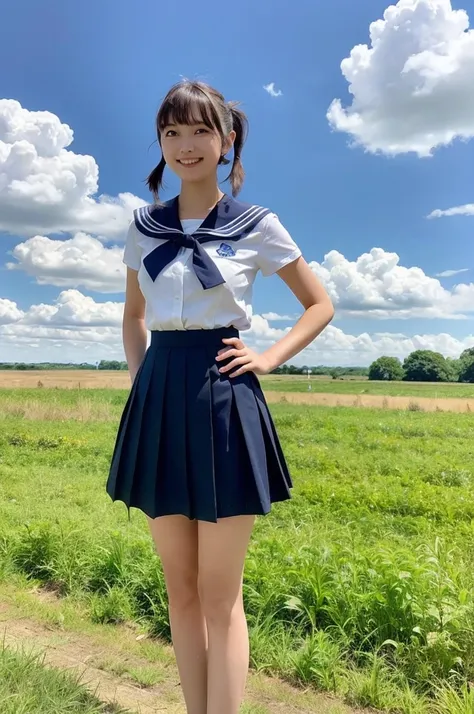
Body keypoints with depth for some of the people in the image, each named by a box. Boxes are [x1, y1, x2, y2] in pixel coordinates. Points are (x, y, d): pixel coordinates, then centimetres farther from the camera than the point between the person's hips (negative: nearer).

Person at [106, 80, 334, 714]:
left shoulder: (258, 227, 0)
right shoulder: (144, 226, 10)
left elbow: (321, 306, 8)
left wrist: (269, 359, -5)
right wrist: (141, 378, 7)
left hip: (224, 402, -4)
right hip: (158, 404, 4)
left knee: (219, 596, 4)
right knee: (180, 589, 13)